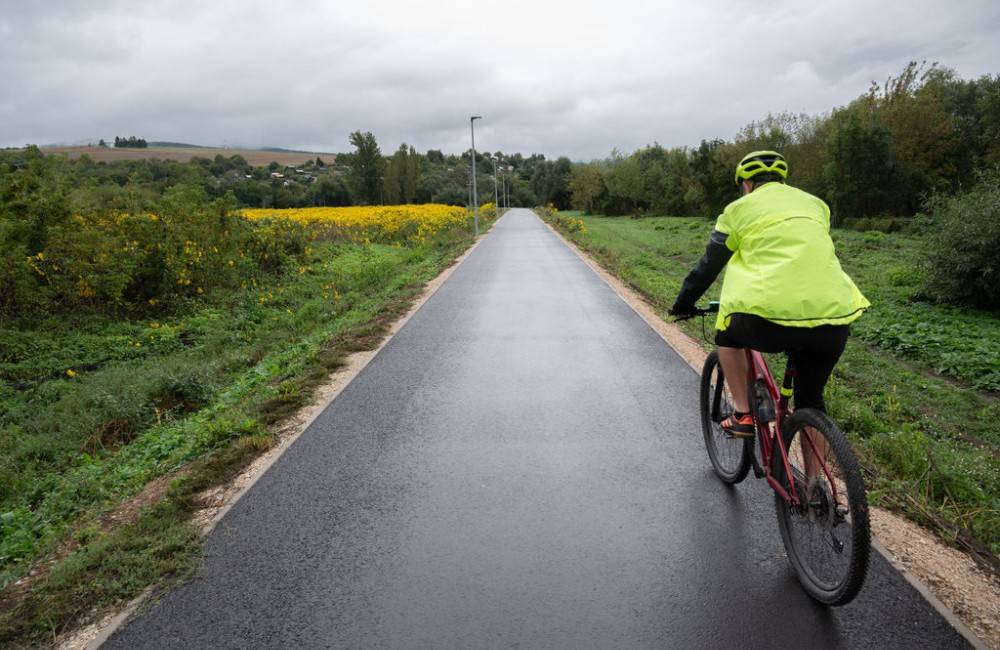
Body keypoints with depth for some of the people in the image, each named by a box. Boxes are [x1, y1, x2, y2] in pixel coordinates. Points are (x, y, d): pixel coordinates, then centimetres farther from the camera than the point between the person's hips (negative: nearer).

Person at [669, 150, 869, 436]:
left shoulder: (740, 208, 11)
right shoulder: (815, 204, 24)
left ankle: (742, 414, 22)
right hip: (834, 321, 4)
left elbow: (709, 263, 15)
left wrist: (683, 303, 30)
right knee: (811, 401, 24)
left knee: (727, 334, 29)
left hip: (771, 318, -4)